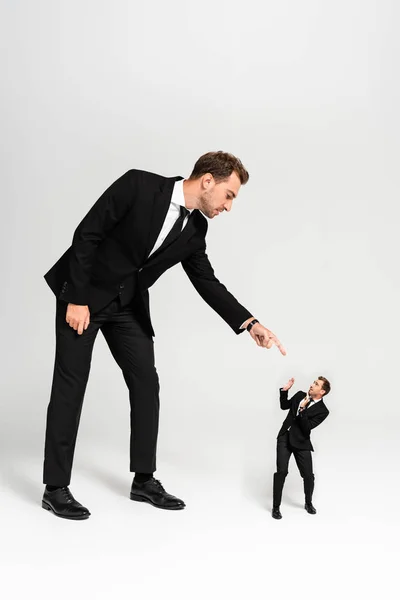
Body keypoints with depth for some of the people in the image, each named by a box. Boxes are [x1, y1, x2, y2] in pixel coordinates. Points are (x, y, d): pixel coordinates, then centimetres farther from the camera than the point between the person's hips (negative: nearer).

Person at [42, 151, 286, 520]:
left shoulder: (195, 228, -2)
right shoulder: (139, 185, -20)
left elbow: (207, 283, 2)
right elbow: (87, 235, -19)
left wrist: (250, 324, -8)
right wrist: (77, 299, -20)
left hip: (128, 305, 6)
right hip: (84, 295, -6)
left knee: (147, 384, 2)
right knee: (71, 386, -5)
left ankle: (144, 480, 13)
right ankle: (56, 488, 4)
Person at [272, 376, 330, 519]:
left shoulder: (322, 411, -9)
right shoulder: (300, 395, 5)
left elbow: (307, 427, -17)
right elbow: (284, 406, 18)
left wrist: (302, 409, -26)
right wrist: (285, 390, 4)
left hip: (301, 442, -2)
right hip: (285, 437, 2)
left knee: (308, 475, -2)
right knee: (281, 471, -12)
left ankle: (308, 503, 27)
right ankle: (276, 507, -2)